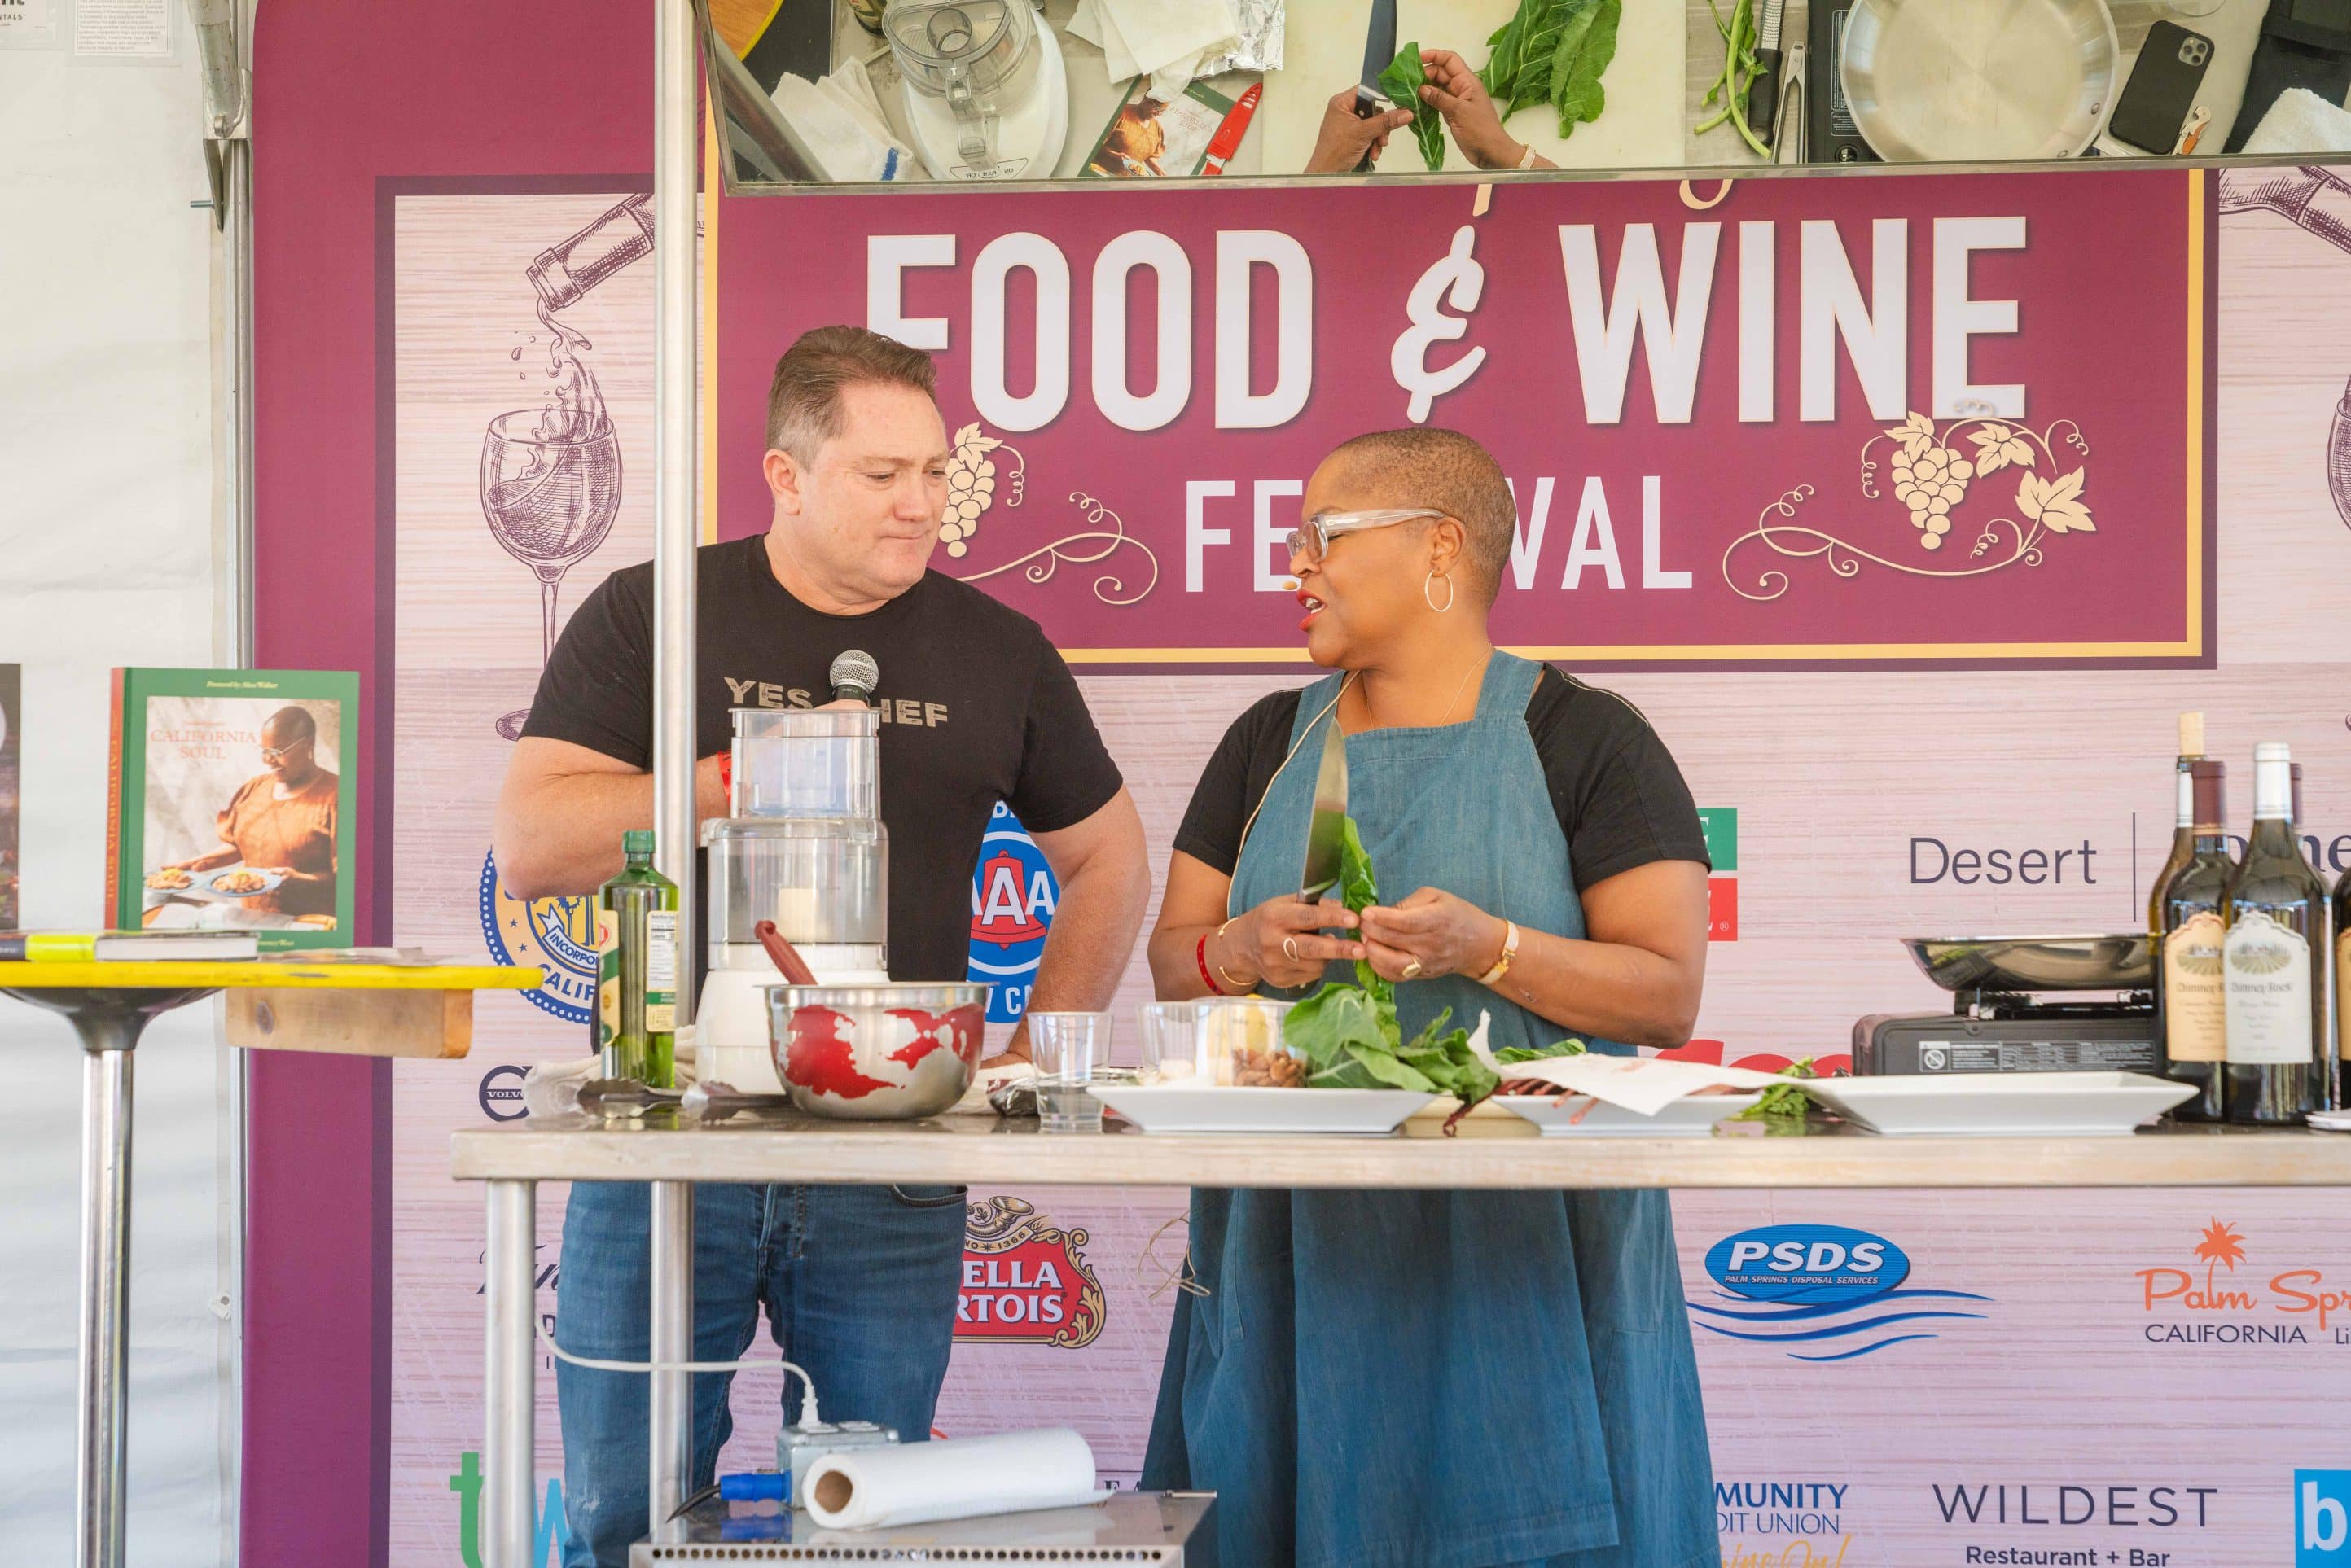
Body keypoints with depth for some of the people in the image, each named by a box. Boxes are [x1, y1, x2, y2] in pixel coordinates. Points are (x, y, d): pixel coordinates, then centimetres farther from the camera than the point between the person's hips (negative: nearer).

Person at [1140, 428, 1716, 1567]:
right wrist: (1243, 953, -9)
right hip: (1300, 1245, 4)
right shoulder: (1267, 744, 15)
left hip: (1516, 1248, -4)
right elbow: (1171, 960, 14)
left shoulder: (1584, 738, 0)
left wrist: (1486, 949, -21)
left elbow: (1668, 993, -6)